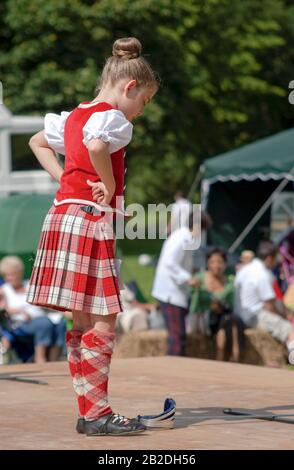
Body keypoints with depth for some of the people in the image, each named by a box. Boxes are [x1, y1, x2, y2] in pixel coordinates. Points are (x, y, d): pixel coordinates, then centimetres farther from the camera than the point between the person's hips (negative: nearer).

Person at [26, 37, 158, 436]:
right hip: (91, 219, -9)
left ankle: (89, 412, 14)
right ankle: (97, 413, -3)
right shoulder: (113, 118, -10)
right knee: (103, 322, -5)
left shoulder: (73, 115, 17)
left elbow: (37, 142, 32)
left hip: (64, 213, 9)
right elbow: (97, 147, -33)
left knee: (84, 323, 11)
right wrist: (110, 185, -17)